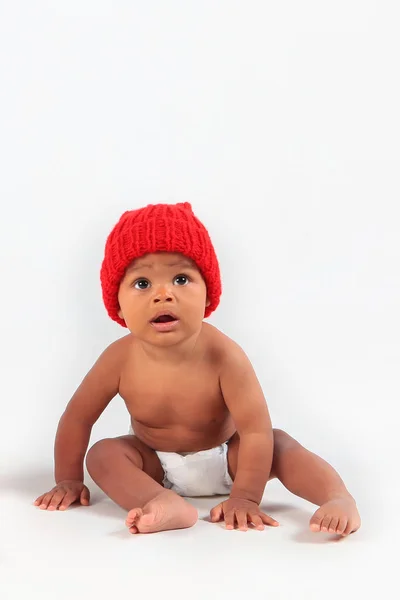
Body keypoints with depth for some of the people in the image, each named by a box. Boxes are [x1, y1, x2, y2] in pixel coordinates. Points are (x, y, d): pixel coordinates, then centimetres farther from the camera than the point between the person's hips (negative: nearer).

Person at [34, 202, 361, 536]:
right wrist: (69, 480, -2)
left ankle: (340, 500, -28)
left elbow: (256, 431, -31)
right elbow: (78, 417, -9)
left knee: (278, 443, -26)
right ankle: (168, 505, -44)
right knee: (103, 453, -24)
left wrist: (245, 498, -34)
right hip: (157, 468, 2)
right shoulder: (121, 359, -25)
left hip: (225, 461, -2)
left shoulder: (222, 355, -31)